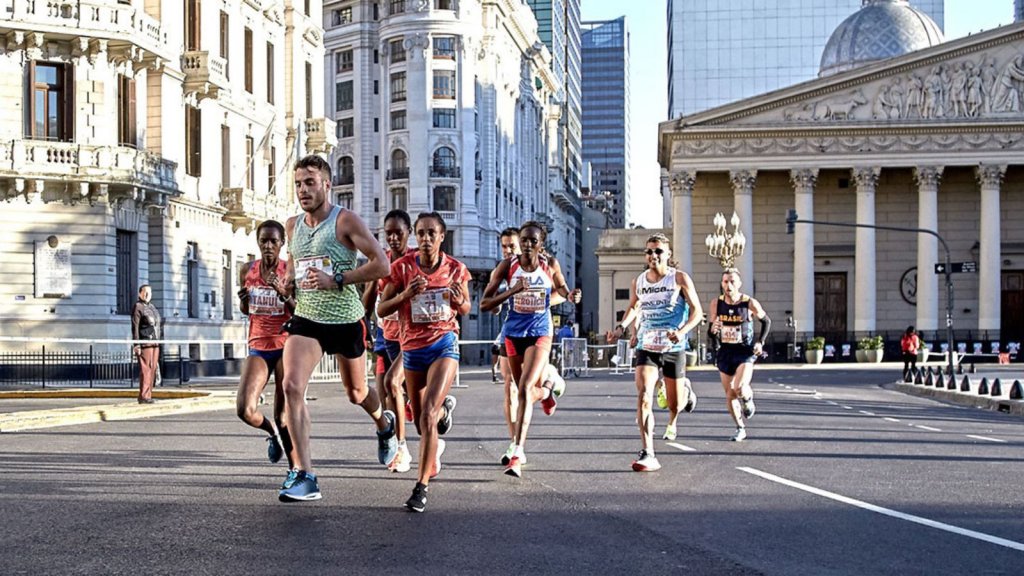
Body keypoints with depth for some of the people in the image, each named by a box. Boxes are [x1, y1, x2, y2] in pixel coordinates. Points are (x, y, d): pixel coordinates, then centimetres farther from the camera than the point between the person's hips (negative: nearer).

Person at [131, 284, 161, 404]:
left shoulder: (152, 307, 19)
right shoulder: (137, 307, -6)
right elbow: (135, 327, -11)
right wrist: (136, 345, -17)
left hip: (154, 343, 8)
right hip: (144, 343, -8)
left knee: (152, 369, 6)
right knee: (145, 369, -11)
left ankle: (148, 395, 9)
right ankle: (143, 396, -11)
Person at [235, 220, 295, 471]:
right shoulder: (247, 270, 5)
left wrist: (284, 293, -23)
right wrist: (243, 299, -3)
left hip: (286, 346, -3)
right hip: (258, 348, 3)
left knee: (284, 416, -4)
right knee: (244, 410, -13)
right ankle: (273, 433, 20)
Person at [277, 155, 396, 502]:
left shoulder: (345, 221, -12)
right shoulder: (293, 226, 6)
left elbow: (382, 265, -17)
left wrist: (336, 280, -22)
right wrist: (290, 281, 4)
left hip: (345, 320, -3)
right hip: (305, 319, 3)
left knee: (356, 392, 16)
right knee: (292, 387, -18)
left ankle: (384, 423, 53)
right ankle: (304, 476, -17)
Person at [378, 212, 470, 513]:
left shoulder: (456, 269, -3)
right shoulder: (402, 267, -5)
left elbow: (466, 309, 11)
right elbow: (381, 310, -3)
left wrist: (460, 301, -13)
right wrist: (406, 294, -21)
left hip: (444, 344, -2)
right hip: (412, 348, 2)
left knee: (428, 416, -19)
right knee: (420, 420, 15)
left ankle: (422, 485, -14)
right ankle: (444, 408, 53)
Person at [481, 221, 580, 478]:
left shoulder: (551, 265, -4)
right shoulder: (507, 266, -8)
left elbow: (560, 287, 18)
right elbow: (484, 304, -9)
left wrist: (570, 295, -6)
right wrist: (512, 291, -23)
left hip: (540, 334, -2)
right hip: (514, 334, 2)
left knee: (525, 389, -19)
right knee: (528, 390, 19)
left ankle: (518, 453, -18)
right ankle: (546, 392, 59)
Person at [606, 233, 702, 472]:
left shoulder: (680, 279, -5)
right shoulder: (638, 282, 5)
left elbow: (697, 311, -4)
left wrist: (682, 331, -22)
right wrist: (621, 327, 5)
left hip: (674, 348, -1)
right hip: (646, 347, 2)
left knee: (674, 404, 7)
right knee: (643, 396, -19)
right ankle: (647, 454, -20)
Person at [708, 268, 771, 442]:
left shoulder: (750, 303, -9)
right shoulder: (717, 303, -2)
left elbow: (766, 321, 8)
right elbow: (710, 332, 5)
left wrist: (760, 342, -3)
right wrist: (712, 330, -19)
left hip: (745, 351, -3)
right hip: (725, 352, 4)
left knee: (740, 388, -24)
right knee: (730, 395, 6)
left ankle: (748, 398, 13)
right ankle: (741, 429, 24)